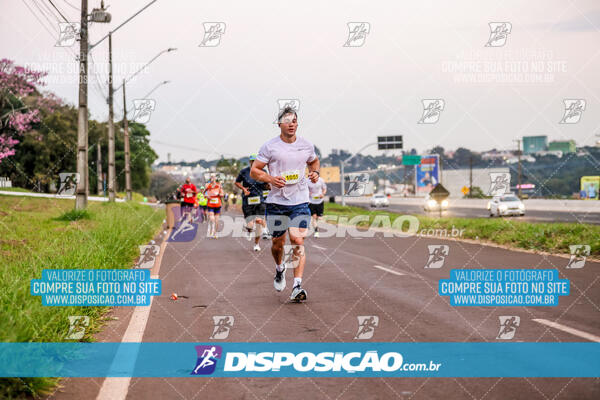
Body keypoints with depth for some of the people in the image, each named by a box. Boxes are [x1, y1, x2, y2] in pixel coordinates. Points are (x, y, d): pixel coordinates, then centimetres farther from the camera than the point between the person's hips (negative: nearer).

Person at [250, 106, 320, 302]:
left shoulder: (306, 146, 5)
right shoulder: (269, 147, -4)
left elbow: (314, 161, 26)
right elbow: (254, 171, -1)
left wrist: (315, 172, 4)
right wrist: (271, 179, -18)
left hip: (300, 201, 1)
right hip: (276, 202, -1)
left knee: (298, 241, -13)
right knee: (278, 242, 10)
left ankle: (297, 286, -15)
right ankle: (279, 269, 43)